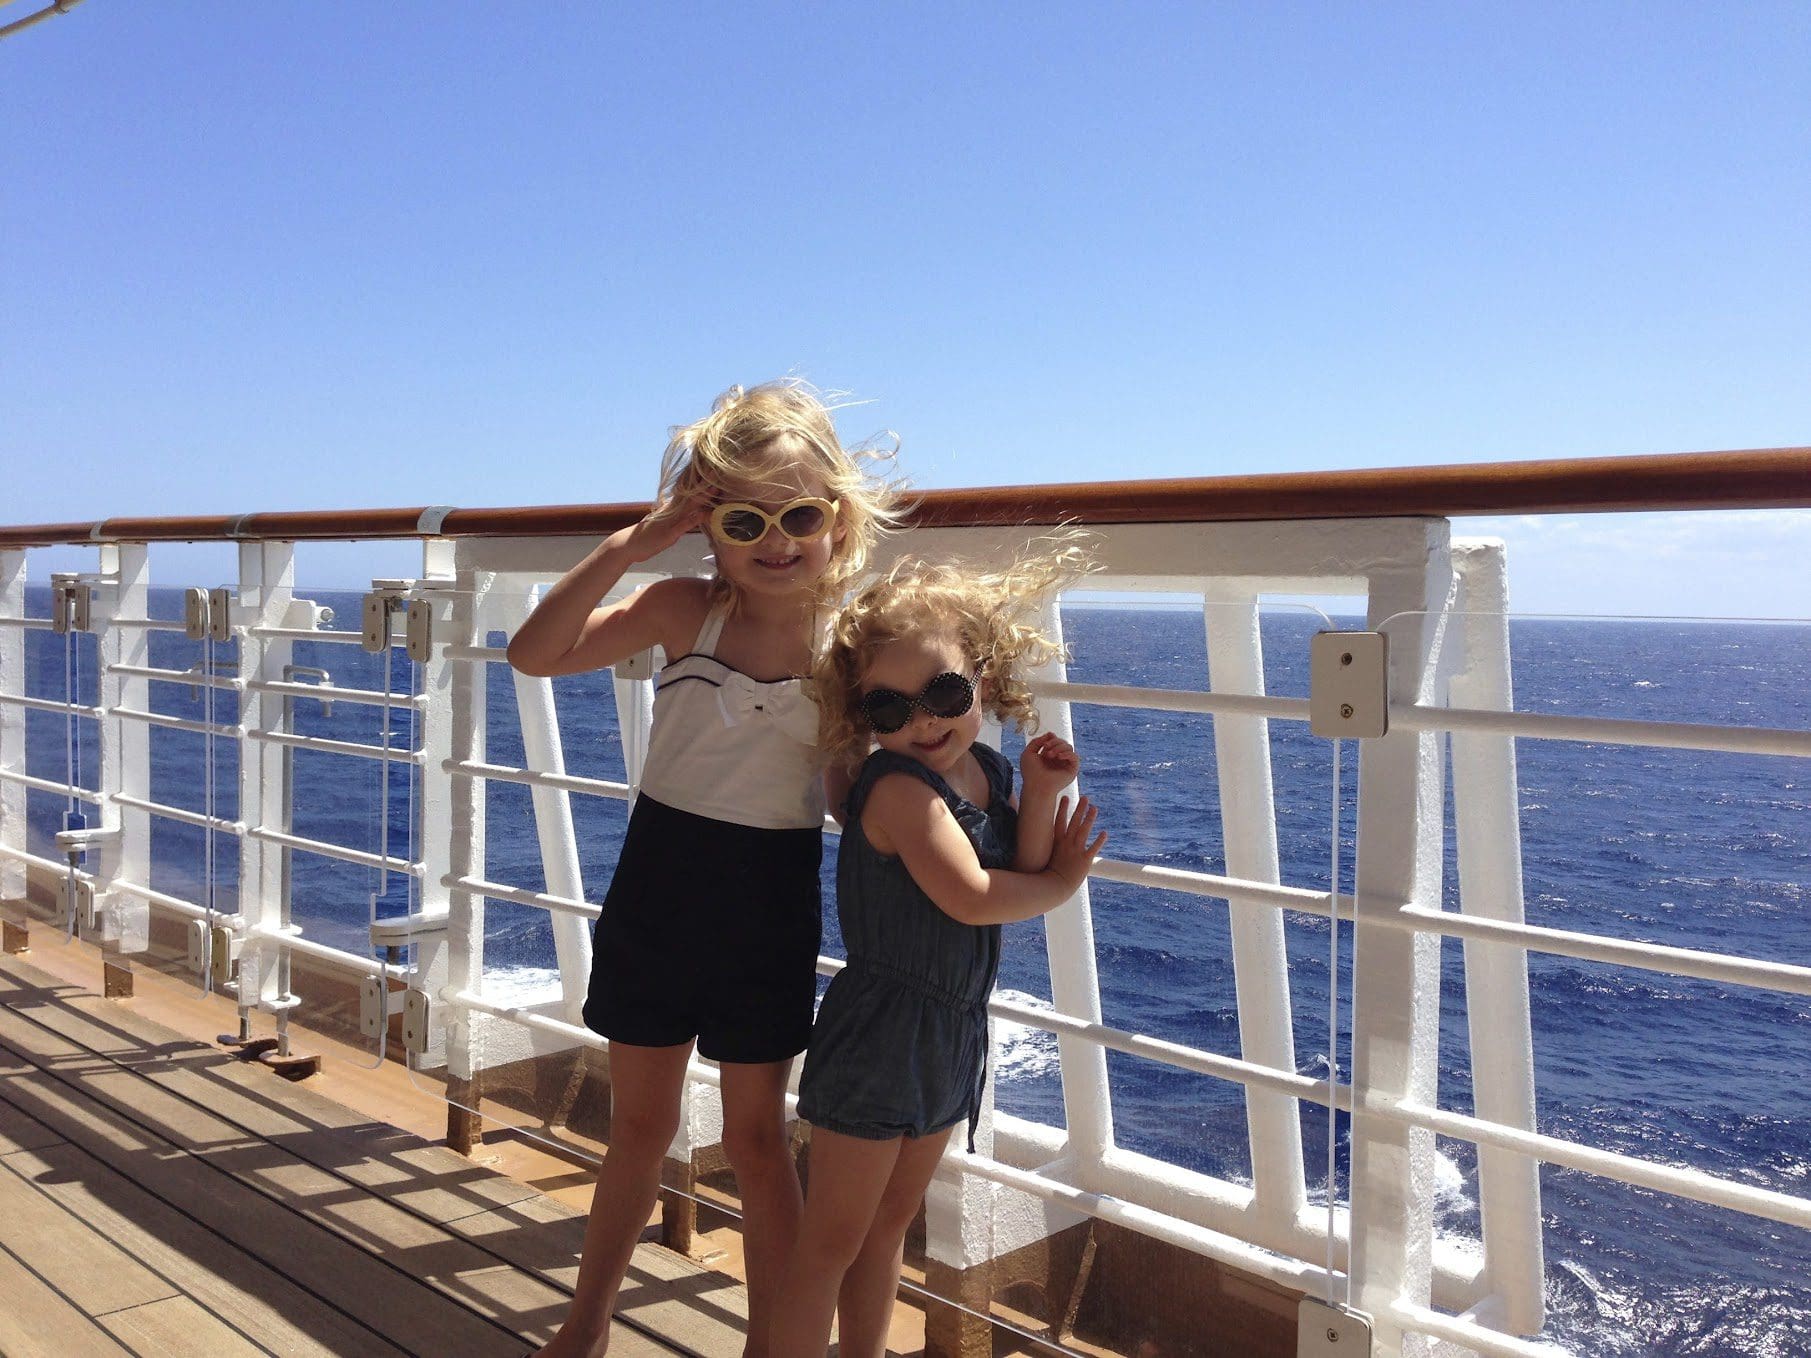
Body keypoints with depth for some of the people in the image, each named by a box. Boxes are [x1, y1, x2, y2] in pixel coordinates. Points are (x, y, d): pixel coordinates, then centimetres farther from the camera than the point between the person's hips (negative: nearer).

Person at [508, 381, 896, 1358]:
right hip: (658, 885, 1)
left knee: (755, 1137, 11)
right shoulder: (686, 609, -9)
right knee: (639, 1123, 17)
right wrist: (626, 547, -24)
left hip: (769, 909, -1)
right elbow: (534, 654, -18)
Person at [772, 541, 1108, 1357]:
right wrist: (1062, 883, -11)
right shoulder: (898, 785, -21)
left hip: (951, 1036, 8)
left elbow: (1020, 881, -2)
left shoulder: (987, 770, 3)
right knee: (834, 1239, 3)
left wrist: (1041, 795, -14)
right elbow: (975, 899, -28)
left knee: (892, 1219, 21)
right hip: (879, 1036, -8)